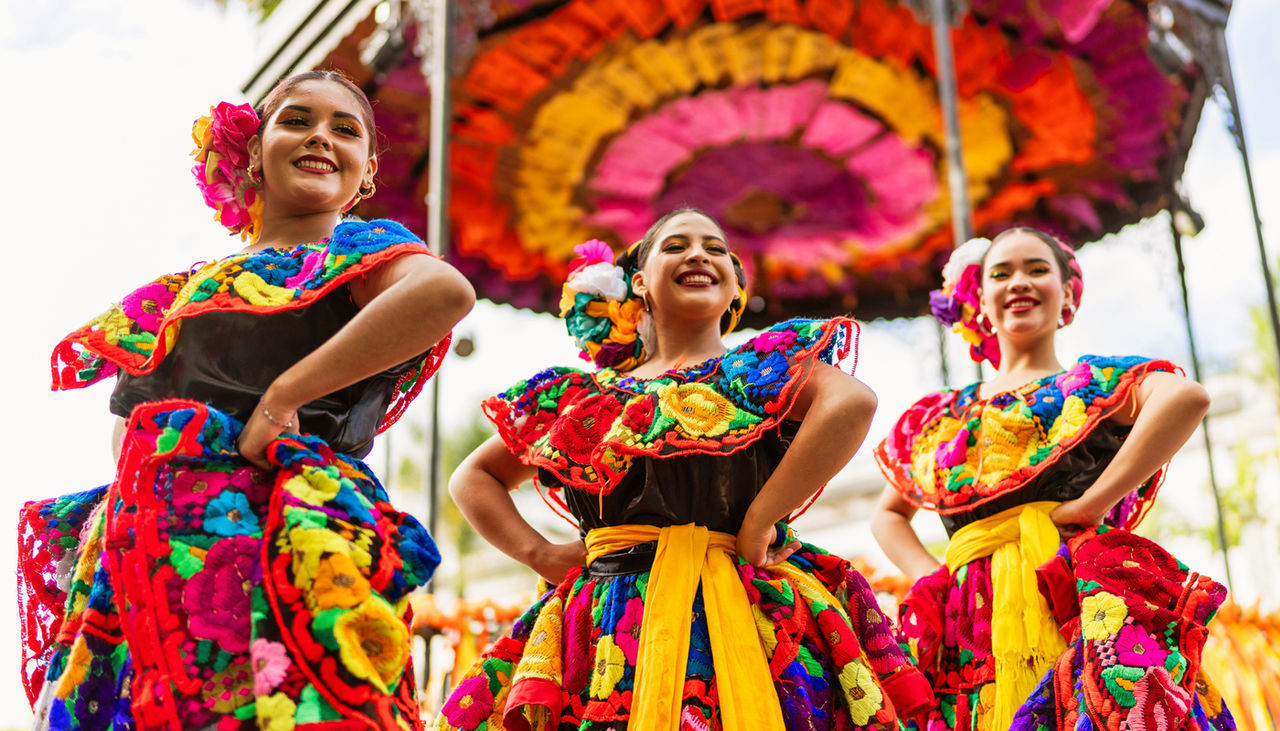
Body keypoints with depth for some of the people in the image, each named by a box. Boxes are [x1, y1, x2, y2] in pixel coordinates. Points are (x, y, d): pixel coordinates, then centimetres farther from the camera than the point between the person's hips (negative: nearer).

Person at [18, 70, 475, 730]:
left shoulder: (358, 248, 4)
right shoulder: (185, 287, 23)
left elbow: (446, 291, -20)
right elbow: (132, 407, 29)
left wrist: (281, 396, -18)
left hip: (272, 539, -5)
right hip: (147, 543, 6)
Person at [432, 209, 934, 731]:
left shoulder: (763, 366, 6)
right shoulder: (582, 396, 16)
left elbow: (853, 402, -16)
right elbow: (473, 477, 23)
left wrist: (759, 520, -18)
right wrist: (540, 555, 7)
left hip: (740, 617, -3)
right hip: (611, 629, 3)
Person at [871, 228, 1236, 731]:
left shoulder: (1094, 380, 8)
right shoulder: (939, 418, 22)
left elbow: (1186, 397, -15)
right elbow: (888, 514, 33)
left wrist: (1085, 507, -18)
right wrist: (926, 576, 11)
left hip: (1081, 594, -4)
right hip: (974, 624, 4)